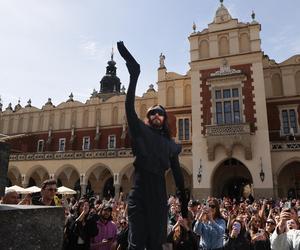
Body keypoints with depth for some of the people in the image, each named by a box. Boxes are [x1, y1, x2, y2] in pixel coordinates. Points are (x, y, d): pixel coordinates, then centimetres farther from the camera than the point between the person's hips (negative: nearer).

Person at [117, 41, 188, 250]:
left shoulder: (170, 144, 15)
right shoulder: (141, 131, 6)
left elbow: (178, 175, 17)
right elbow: (130, 108, -9)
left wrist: (184, 205, 16)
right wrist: (134, 76, -18)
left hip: (159, 196, 3)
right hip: (139, 194, -3)